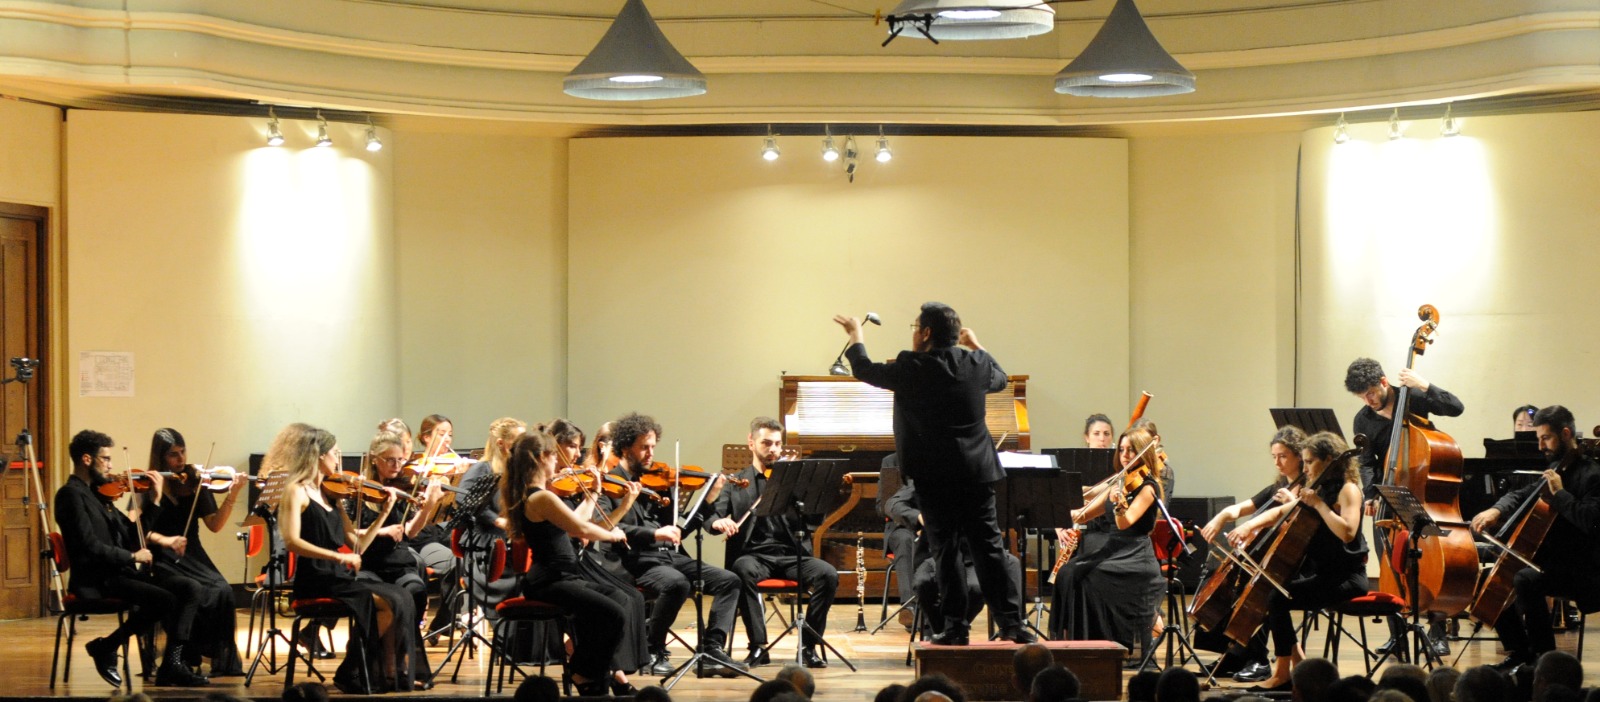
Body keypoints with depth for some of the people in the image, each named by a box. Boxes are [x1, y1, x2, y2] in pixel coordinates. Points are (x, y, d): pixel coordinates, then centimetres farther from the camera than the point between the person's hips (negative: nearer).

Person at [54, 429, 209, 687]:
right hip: (96, 581, -9)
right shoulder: (70, 495, -9)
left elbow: (133, 534, 17)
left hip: (120, 572, 9)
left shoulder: (98, 493, 18)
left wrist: (156, 500, 8)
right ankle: (106, 647, -8)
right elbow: (89, 546, -19)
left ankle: (171, 665, -11)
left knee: (189, 591, -8)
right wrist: (132, 556, -12)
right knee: (165, 599, -26)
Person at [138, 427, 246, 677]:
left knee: (223, 591, -26)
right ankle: (187, 657, -18)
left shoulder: (194, 482, 8)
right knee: (194, 590, -32)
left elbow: (214, 525, 0)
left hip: (192, 558, 3)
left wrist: (232, 496, -14)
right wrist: (164, 540, -24)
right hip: (162, 561, -3)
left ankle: (223, 658, -16)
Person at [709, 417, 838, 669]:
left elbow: (815, 522, 3)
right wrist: (719, 522, -23)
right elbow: (712, 516, 2)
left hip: (792, 555, 1)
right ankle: (758, 646, -25)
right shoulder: (736, 482, 13)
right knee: (745, 571, -36)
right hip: (754, 555, -1)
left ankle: (808, 645, -13)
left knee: (828, 574, -26)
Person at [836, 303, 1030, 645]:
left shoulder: (912, 367, -9)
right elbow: (1000, 379, 26)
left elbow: (865, 370, 8)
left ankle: (956, 626, 3)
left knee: (945, 550, 2)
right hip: (976, 473, 4)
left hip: (934, 475, -3)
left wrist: (855, 335, 25)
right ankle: (1011, 622, 3)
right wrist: (976, 346, 38)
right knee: (988, 546, 6)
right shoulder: (977, 363, 3)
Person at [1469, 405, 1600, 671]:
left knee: (1525, 579, -34)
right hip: (1551, 559, 10)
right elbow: (1522, 495, 19)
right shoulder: (1557, 469, 13)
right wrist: (1497, 510, -1)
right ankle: (1520, 653, 16)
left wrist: (1559, 493, -22)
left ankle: (1544, 656, -21)